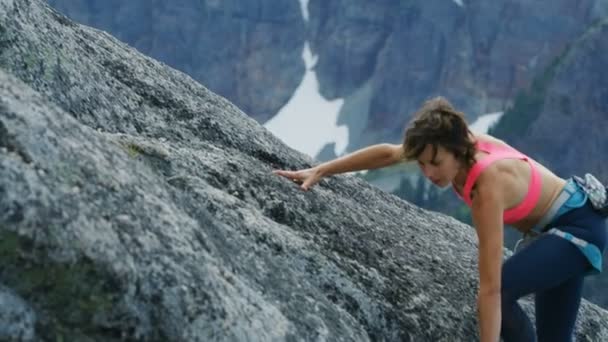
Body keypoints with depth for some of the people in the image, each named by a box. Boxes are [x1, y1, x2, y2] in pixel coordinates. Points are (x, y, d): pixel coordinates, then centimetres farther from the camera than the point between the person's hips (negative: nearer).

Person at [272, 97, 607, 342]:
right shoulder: (457, 146, -16)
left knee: (502, 291, -31)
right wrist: (320, 171, 1)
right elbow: (388, 153, 1)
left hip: (579, 225, -9)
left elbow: (490, 287, -39)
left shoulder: (488, 185, -37)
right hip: (554, 227, 9)